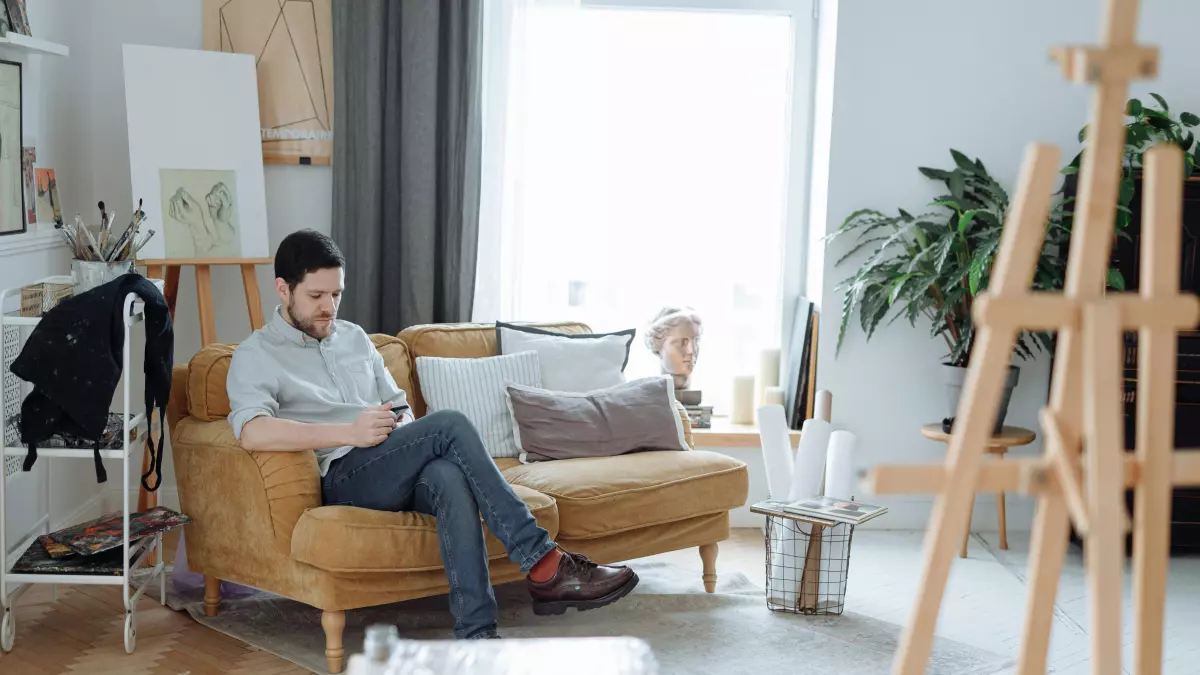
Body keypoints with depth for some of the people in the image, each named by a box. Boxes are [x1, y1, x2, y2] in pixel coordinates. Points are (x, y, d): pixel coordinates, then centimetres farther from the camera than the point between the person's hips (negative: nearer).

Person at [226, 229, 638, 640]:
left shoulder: (354, 338, 24)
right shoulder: (254, 357, 4)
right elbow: (252, 433, -16)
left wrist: (403, 429, 0)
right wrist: (350, 432, -20)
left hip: (398, 476, 5)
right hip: (341, 481, -5)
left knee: (449, 477, -34)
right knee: (450, 425, -29)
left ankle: (476, 636, -43)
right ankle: (542, 563, -29)